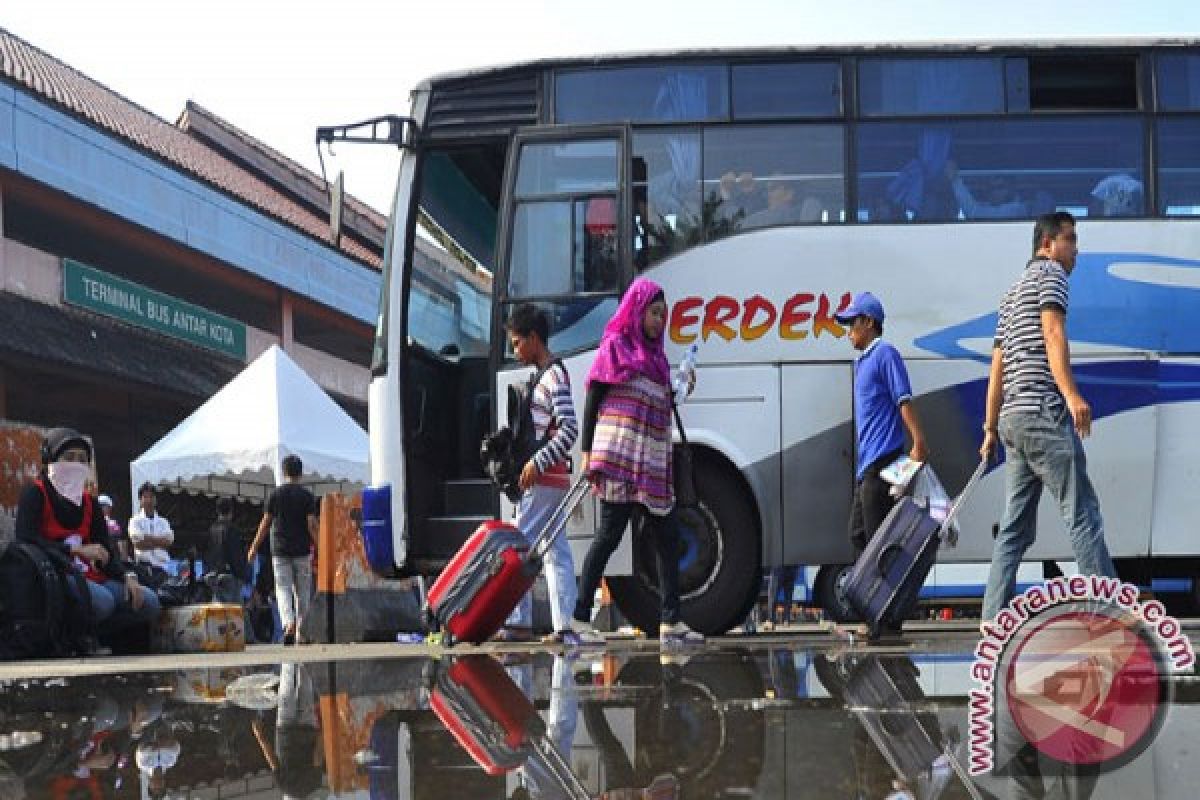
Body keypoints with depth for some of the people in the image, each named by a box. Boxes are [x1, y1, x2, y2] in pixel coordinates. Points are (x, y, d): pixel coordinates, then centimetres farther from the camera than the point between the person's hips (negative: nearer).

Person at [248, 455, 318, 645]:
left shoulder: (275, 495, 1)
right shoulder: (307, 496, -2)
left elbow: (265, 524, 2)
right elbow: (312, 524, -9)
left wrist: (254, 548, 11)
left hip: (280, 551, 0)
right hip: (302, 550, 0)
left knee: (283, 590, -1)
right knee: (302, 592, 9)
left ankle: (288, 623, -25)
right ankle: (301, 633, 13)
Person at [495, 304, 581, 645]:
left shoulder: (553, 375, -12)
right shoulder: (547, 375, 18)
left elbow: (569, 429, -21)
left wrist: (538, 462, -24)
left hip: (543, 479, -10)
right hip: (554, 480, 10)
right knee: (556, 550, 6)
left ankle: (518, 622, -7)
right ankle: (564, 626, 4)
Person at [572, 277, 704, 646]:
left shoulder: (654, 354, 21)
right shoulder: (615, 347, 1)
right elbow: (592, 402, -5)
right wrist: (587, 453, -10)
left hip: (652, 464, 8)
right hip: (619, 459, -8)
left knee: (668, 538, 5)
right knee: (609, 535, -9)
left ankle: (671, 621, 8)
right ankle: (580, 618, -5)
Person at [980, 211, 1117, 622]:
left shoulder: (1013, 292, 27)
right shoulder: (1050, 272, 1)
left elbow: (998, 364, 24)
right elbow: (1053, 332, -15)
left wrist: (990, 427, 22)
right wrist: (1072, 393, -27)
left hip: (1012, 417, 9)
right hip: (1044, 411, -9)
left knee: (1015, 526, 6)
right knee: (1082, 515, -10)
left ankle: (995, 620, 1)